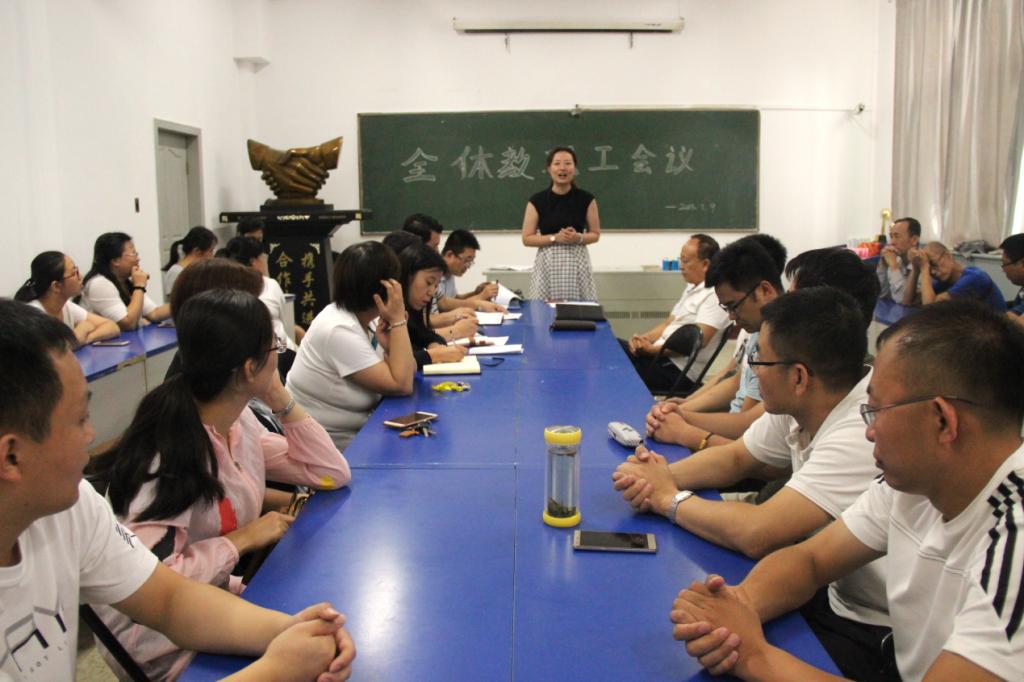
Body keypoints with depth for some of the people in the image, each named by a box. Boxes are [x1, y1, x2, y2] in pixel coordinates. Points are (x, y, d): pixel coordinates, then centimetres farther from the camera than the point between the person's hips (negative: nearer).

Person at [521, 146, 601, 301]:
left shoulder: (586, 199, 2)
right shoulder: (537, 201, 0)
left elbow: (595, 234, 9)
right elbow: (527, 239, 1)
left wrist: (578, 237, -12)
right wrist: (555, 238, -13)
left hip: (577, 264, 1)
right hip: (548, 264, 0)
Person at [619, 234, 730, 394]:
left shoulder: (715, 295, -14)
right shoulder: (691, 288, 17)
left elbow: (698, 340, -22)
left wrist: (652, 349, -20)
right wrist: (642, 339, -1)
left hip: (678, 370, -9)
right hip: (663, 356, 9)